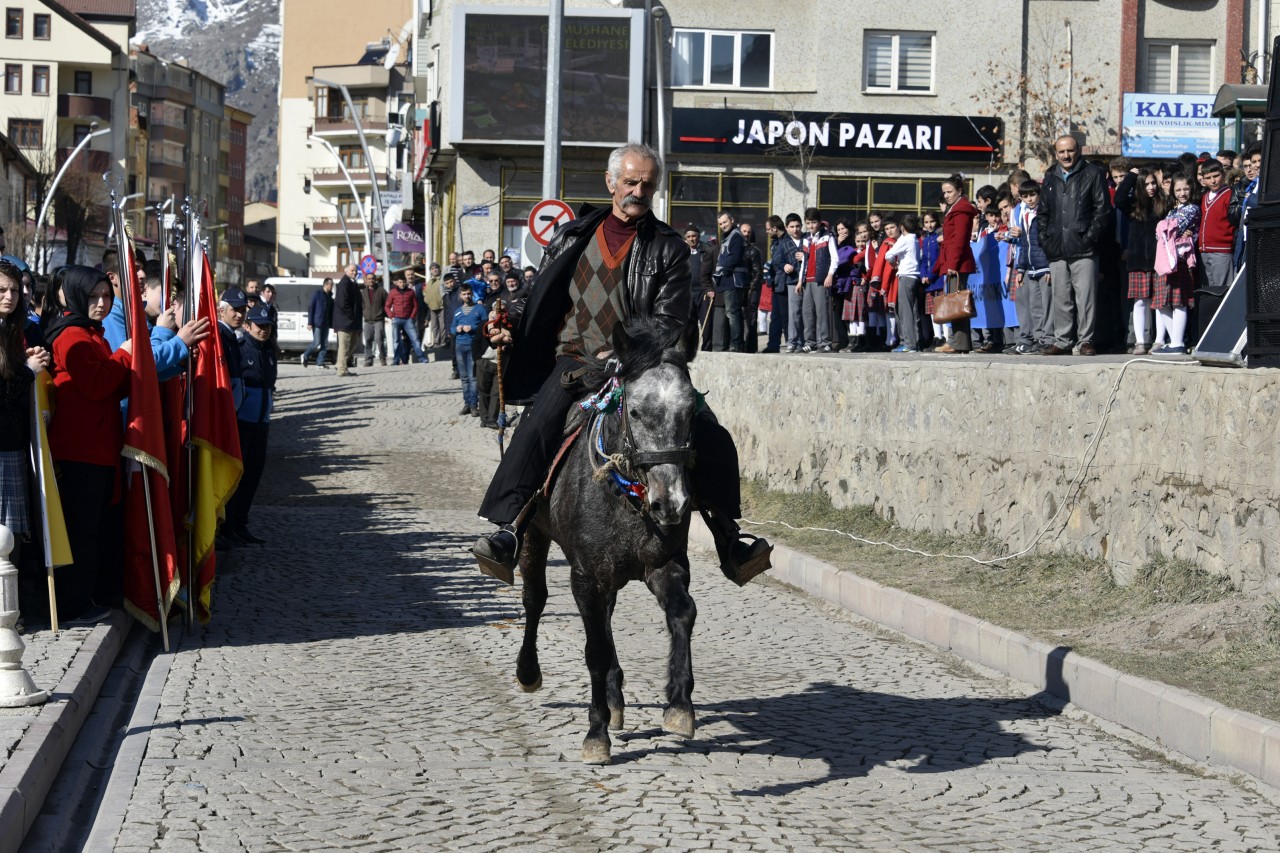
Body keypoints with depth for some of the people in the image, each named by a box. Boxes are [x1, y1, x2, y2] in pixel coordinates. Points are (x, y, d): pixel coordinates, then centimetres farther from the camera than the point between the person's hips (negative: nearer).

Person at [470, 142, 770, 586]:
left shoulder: (668, 247, 5)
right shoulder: (572, 237, 13)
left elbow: (671, 323, -4)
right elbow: (542, 302, 21)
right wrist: (513, 330, 1)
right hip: (576, 359, 1)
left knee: (711, 436, -14)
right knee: (539, 424, -27)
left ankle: (729, 540, 0)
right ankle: (509, 529, -27)